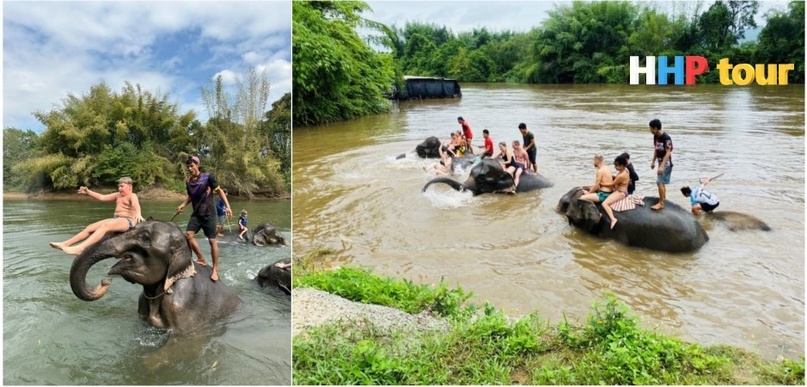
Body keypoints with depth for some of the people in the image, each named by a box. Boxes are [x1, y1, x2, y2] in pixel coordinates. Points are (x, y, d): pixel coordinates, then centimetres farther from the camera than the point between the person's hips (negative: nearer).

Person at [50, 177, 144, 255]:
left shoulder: (132, 196, -4)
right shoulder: (117, 195, 22)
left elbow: (136, 204, -26)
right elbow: (102, 197, 24)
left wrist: (138, 214, -49)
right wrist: (88, 192, 13)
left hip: (128, 221, -10)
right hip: (115, 219, 10)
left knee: (104, 226, -34)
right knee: (90, 227, 1)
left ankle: (80, 248, -48)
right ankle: (65, 244, 2)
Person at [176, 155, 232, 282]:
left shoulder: (208, 177, -10)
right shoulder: (188, 181, 6)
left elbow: (219, 191, -4)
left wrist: (227, 206, -13)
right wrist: (183, 204, 5)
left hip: (208, 214, -5)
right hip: (196, 214, 5)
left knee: (212, 241, -3)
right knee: (188, 235, -13)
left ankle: (215, 269, 6)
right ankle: (201, 259, 5)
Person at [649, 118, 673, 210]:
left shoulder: (666, 138, -23)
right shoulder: (656, 136, 3)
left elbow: (668, 153, -25)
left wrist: (662, 166, -30)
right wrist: (653, 161, 17)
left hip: (666, 163, -9)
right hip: (661, 162, 9)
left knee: (660, 182, -10)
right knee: (662, 182, 18)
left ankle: (661, 203, -4)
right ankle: (664, 198, 32)